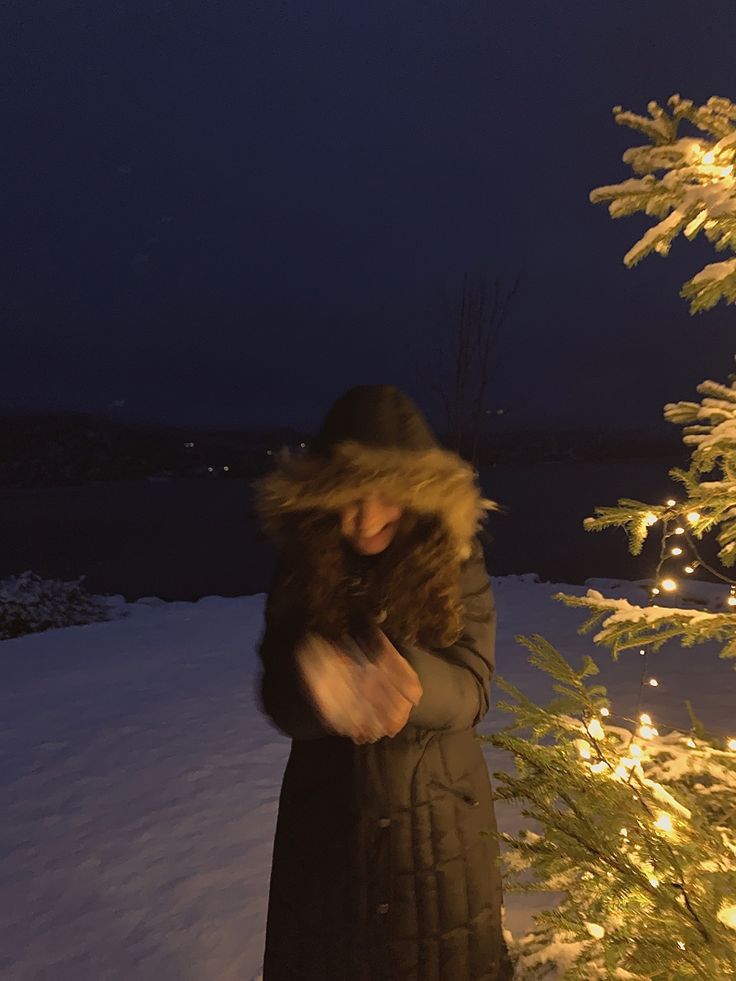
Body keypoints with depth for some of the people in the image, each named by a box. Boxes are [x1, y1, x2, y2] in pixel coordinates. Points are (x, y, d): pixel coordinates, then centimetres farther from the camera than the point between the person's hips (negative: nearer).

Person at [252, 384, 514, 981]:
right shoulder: (302, 567, -12)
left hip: (438, 816, 0)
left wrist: (401, 679, -38)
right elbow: (280, 704, -15)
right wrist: (318, 684, -39)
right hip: (326, 815, 1)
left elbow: (472, 690, -17)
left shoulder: (454, 560, -15)